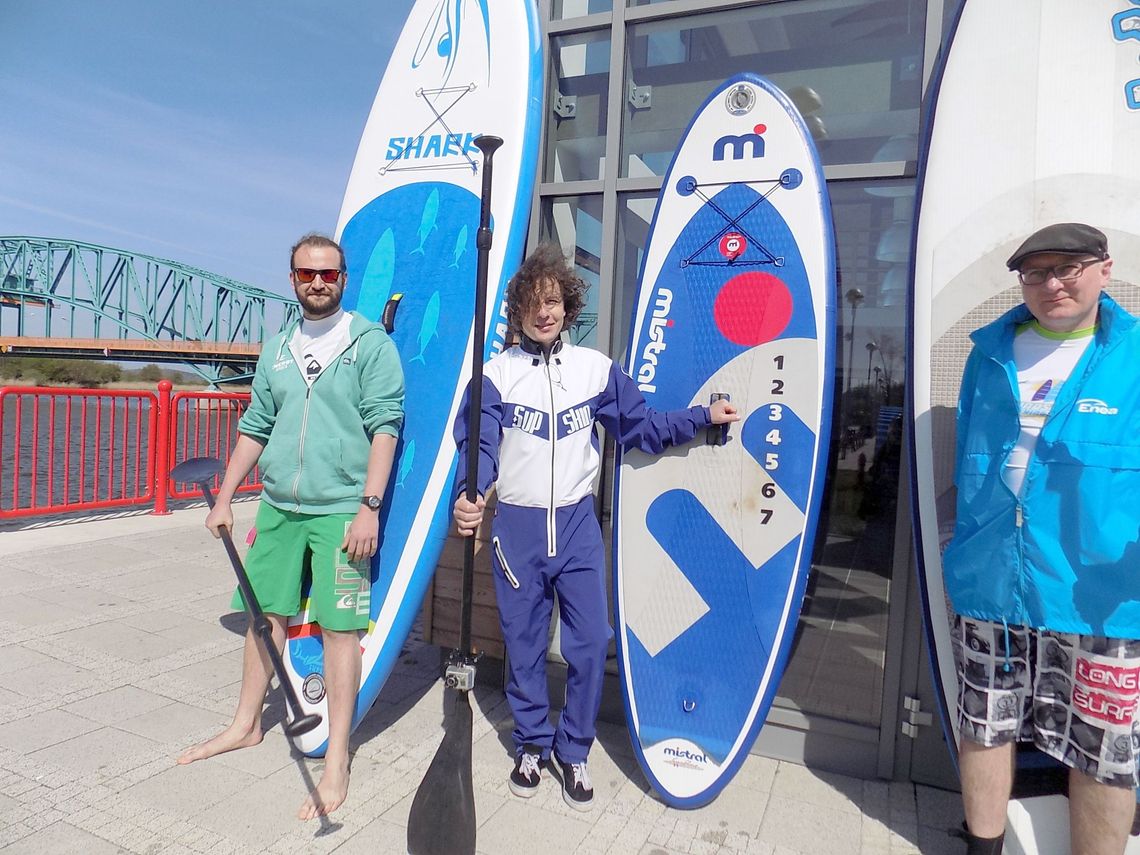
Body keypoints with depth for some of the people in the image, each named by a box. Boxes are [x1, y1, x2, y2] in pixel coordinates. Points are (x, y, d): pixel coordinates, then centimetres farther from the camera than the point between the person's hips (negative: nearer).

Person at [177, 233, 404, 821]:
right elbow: (255, 429, 18)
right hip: (277, 507, 6)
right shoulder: (276, 349, 14)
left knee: (339, 626, -2)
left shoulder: (371, 344, -3)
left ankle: (336, 761, 9)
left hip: (341, 510, -5)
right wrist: (224, 499, 16)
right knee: (266, 615, 16)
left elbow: (385, 426, -9)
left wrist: (369, 505, -17)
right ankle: (246, 726, 36)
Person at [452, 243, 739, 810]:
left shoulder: (596, 368, 4)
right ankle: (532, 745, 34)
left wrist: (703, 416, 4)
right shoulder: (496, 373, -1)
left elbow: (641, 427, 9)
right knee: (523, 646, 11)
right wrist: (467, 496, -28)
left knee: (590, 643, 1)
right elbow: (479, 445, -10)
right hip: (516, 528, -1)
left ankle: (573, 751, 25)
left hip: (577, 524, 1)